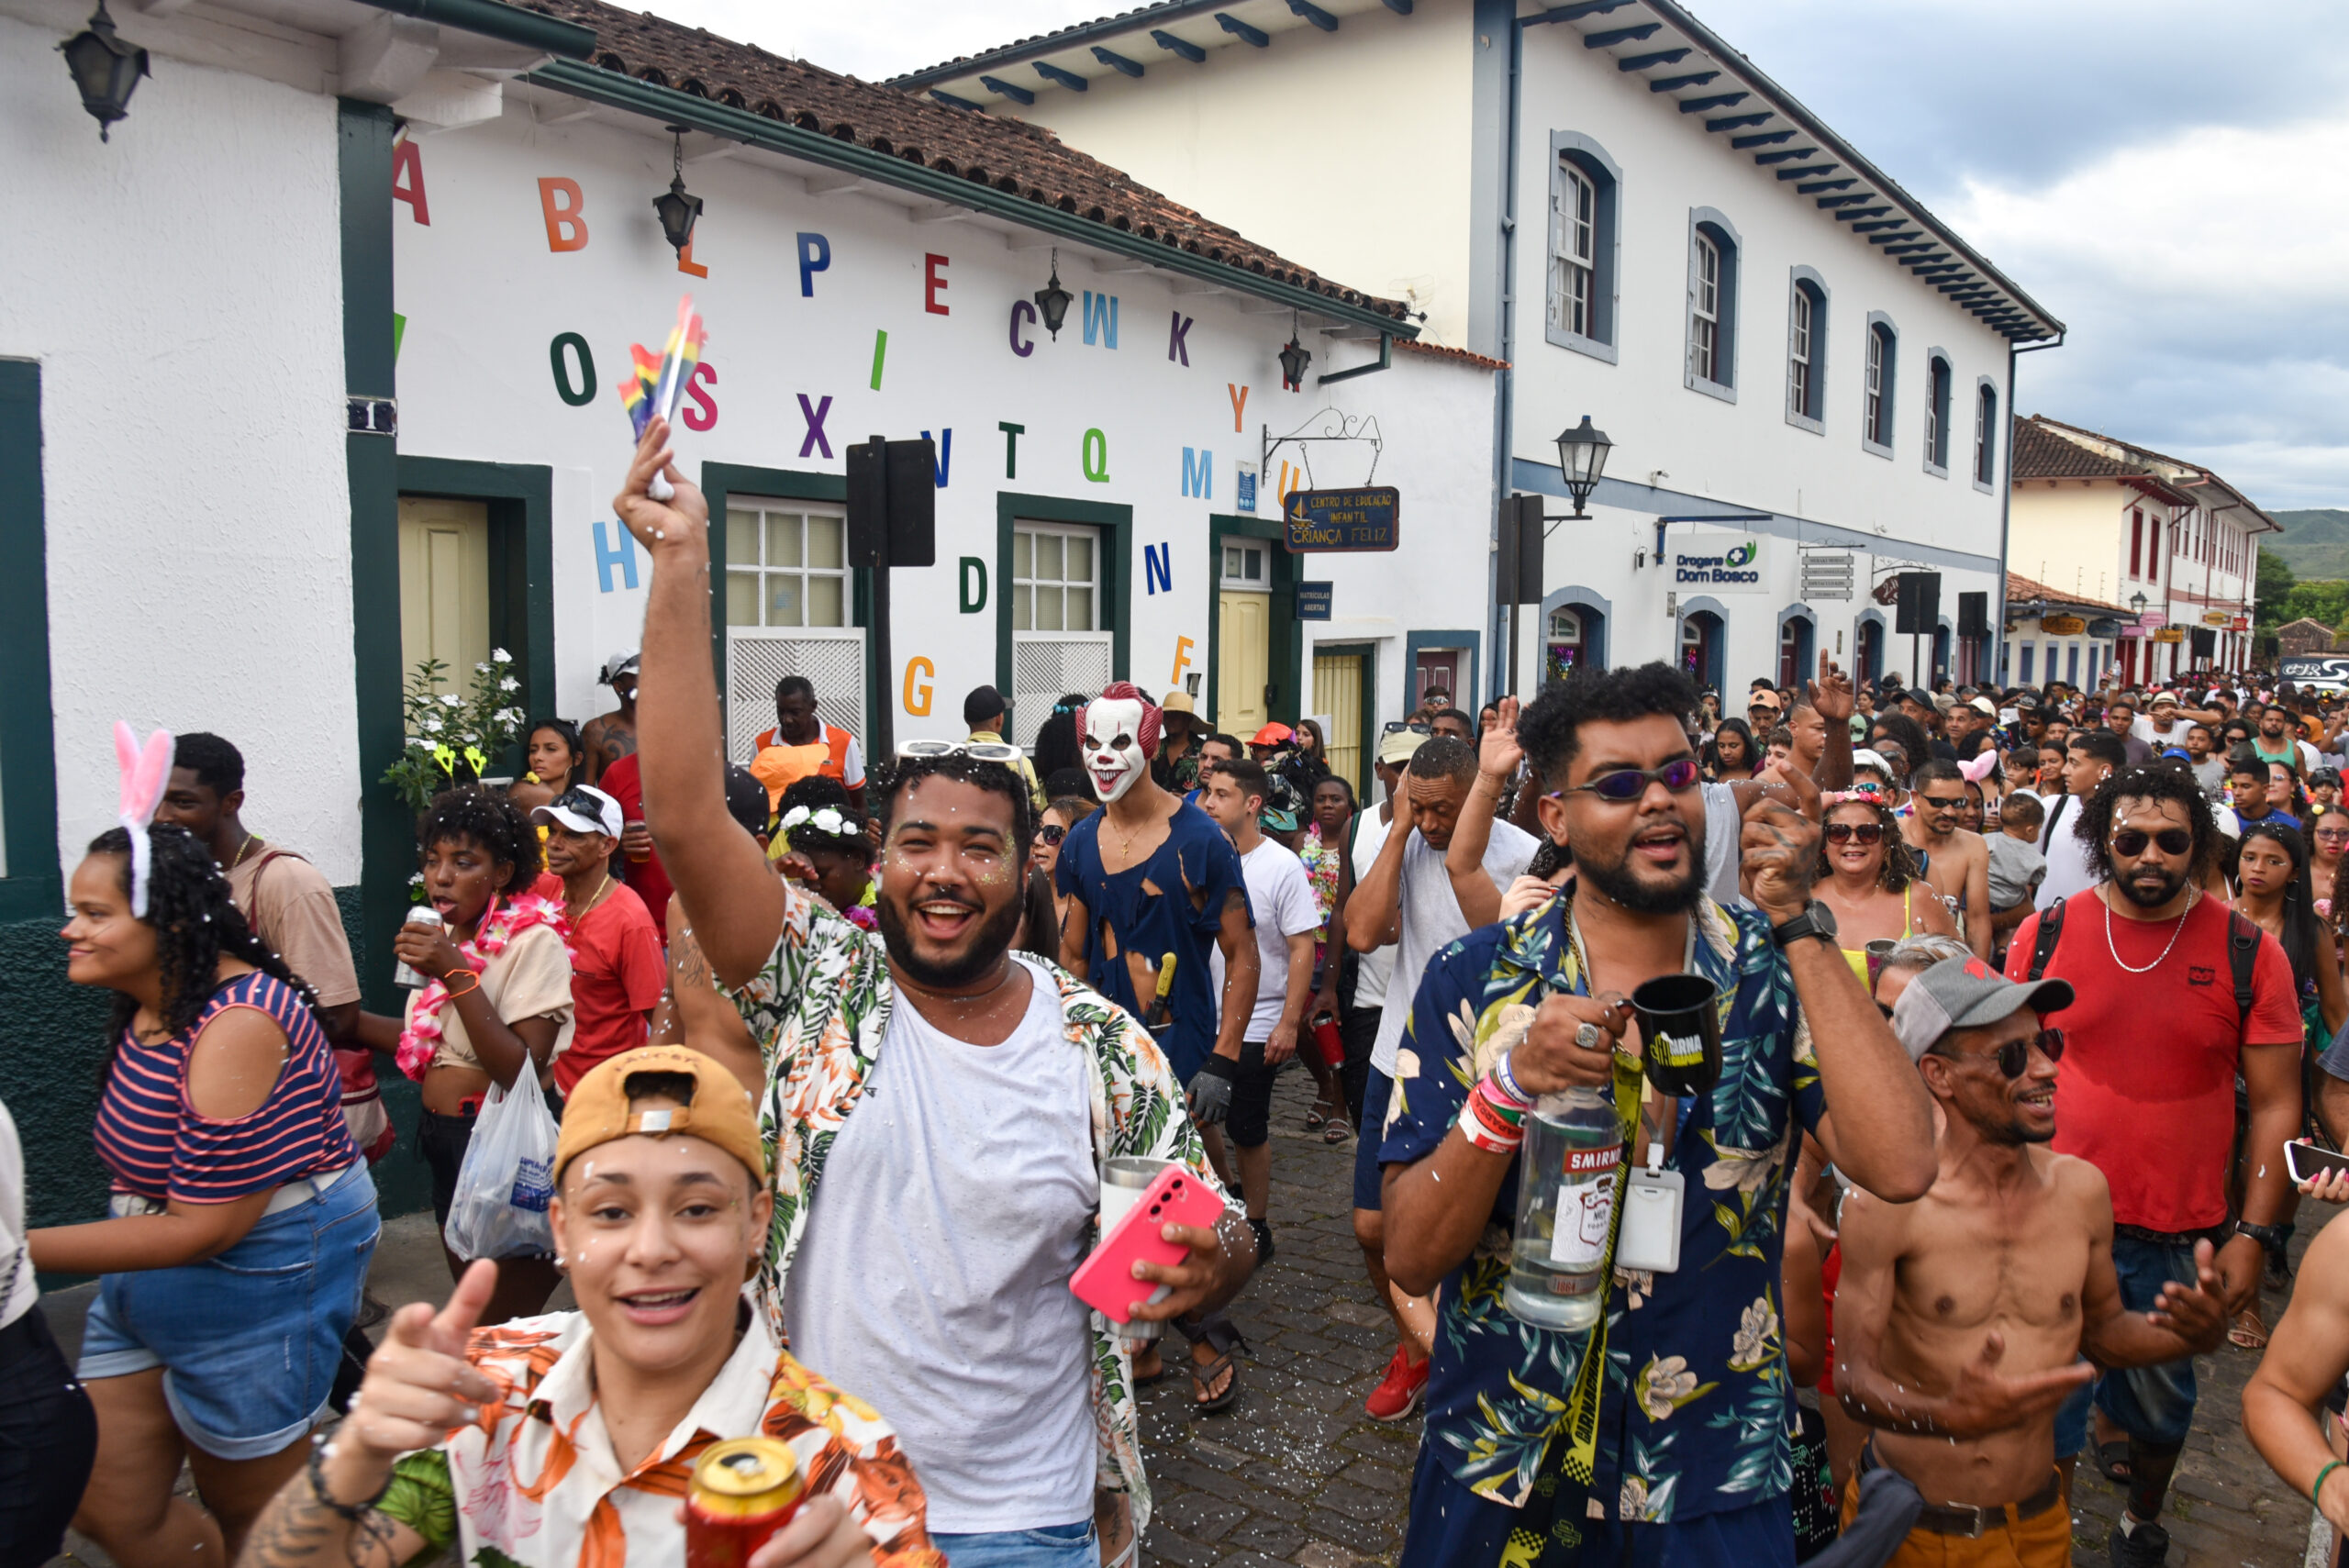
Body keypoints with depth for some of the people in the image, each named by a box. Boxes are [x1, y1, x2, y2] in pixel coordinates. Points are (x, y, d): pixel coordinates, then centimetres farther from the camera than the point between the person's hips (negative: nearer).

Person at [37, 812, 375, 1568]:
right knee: (106, 1508, 13)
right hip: (150, 1278, 8)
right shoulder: (148, 1004, 1)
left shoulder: (237, 1023, -26)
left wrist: (19, 1251, -22)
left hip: (262, 1274, -8)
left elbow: (206, 1226, -25)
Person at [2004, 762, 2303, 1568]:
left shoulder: (2247, 951, -5)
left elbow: (2276, 1105, -1)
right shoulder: (2044, 935, -4)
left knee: (2160, 1401, 19)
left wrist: (2252, 1234, -4)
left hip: (2184, 1236, 1)